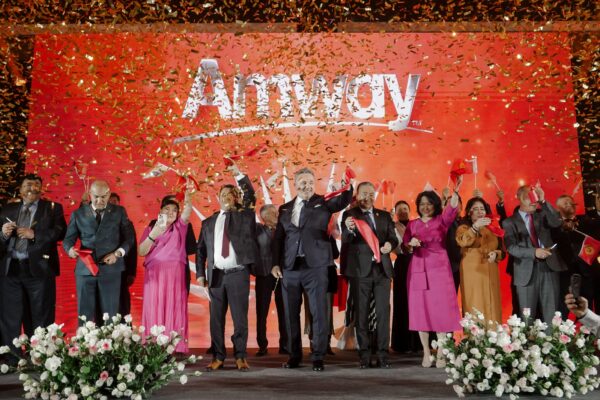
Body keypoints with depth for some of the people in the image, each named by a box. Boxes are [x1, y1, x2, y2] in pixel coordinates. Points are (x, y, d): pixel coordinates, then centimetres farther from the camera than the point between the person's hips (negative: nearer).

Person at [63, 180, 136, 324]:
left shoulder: (119, 212, 6)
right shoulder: (78, 214, 8)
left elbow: (129, 238, 6)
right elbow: (68, 239, 9)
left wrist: (117, 253, -11)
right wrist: (70, 249, -14)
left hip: (110, 269, -1)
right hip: (85, 269, 1)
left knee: (110, 316, 2)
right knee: (85, 315, 4)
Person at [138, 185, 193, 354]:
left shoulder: (180, 227, 13)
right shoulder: (150, 228, 13)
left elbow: (187, 211, -6)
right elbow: (141, 252, 3)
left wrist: (187, 198, -27)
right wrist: (152, 235, -12)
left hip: (175, 276, 0)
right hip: (154, 275, 0)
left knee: (174, 312, -3)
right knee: (154, 312, -4)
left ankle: (174, 349, -4)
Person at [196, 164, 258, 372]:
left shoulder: (244, 215, 9)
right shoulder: (209, 222, 14)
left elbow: (251, 197, -7)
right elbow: (201, 249, 13)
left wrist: (239, 175, -12)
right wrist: (200, 273, 5)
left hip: (238, 273, -2)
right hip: (216, 275, 3)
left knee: (240, 317, 0)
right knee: (216, 318, 6)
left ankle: (240, 357, 9)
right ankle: (218, 357, 15)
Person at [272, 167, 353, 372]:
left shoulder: (323, 203, 5)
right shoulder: (285, 209, 12)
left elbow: (343, 201, -13)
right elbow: (278, 238, 12)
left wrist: (348, 187, -33)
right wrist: (276, 263, 4)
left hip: (315, 265, -3)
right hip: (290, 267, 3)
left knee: (319, 313, -1)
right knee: (291, 314, 9)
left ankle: (318, 357, 11)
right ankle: (294, 355, 23)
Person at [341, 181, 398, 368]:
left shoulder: (385, 215, 14)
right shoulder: (349, 215, 3)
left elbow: (393, 238, 11)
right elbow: (345, 241, -9)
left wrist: (390, 244, -12)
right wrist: (349, 229, -31)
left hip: (382, 268, 3)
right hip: (360, 270, -3)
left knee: (383, 312, 2)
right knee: (361, 312, 1)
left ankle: (383, 354, 6)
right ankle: (364, 354, 6)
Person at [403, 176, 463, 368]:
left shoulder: (441, 220, 5)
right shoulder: (412, 224, 12)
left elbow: (452, 208, -15)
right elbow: (405, 248, 10)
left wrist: (455, 192, -32)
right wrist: (411, 243, -12)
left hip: (439, 268, -2)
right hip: (418, 269, 2)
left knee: (441, 310, -4)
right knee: (420, 309, 1)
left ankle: (441, 354, 3)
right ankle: (426, 353, 10)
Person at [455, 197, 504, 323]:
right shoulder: (464, 227, 3)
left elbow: (502, 250, 17)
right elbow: (462, 242, -20)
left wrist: (496, 254, -5)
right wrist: (475, 227, -30)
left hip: (490, 273, 4)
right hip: (472, 272, -4)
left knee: (491, 306, 3)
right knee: (474, 307, -8)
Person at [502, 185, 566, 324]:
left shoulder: (542, 214, 11)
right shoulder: (510, 222, 2)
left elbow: (557, 223, -9)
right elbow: (511, 248, -8)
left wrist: (543, 201, -15)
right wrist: (534, 252, -21)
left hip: (549, 267, 2)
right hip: (527, 271, -2)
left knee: (551, 314, 4)